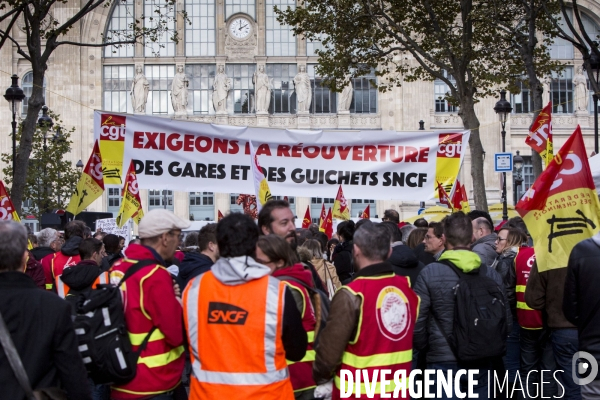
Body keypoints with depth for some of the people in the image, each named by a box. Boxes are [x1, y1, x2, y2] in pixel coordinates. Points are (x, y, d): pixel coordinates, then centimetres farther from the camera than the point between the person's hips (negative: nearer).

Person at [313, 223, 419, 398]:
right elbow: (410, 340, 10)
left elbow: (330, 349, -15)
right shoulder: (407, 288, -1)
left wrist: (320, 377, 3)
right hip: (399, 388, 5)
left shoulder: (352, 295, -19)